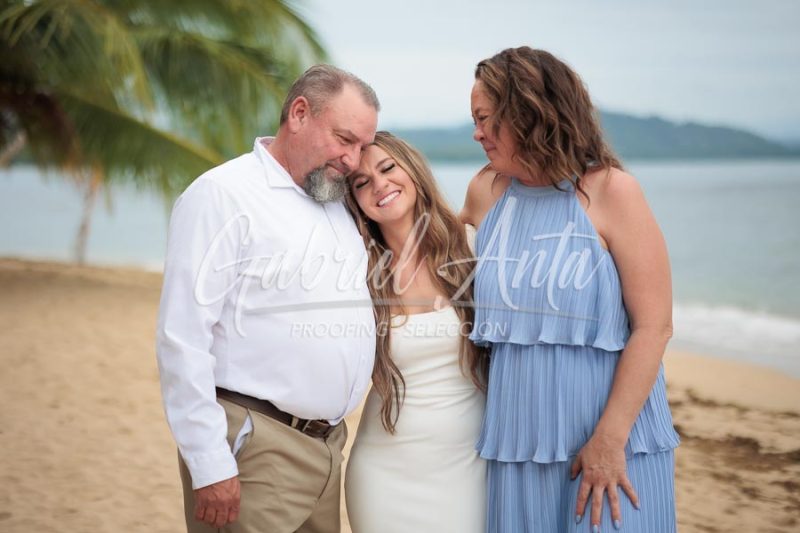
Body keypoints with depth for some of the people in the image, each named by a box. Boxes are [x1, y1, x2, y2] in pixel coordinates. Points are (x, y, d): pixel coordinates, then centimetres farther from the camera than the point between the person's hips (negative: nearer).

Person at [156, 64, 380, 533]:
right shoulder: (223, 195, -8)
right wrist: (210, 467, -17)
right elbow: (183, 339, -14)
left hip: (330, 443, 7)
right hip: (256, 449, -7)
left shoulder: (339, 204, 14)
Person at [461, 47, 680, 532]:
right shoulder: (486, 192, 5)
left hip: (611, 440, -4)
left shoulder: (609, 191, -8)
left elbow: (654, 326, -12)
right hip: (518, 442, 4)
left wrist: (609, 440, -15)